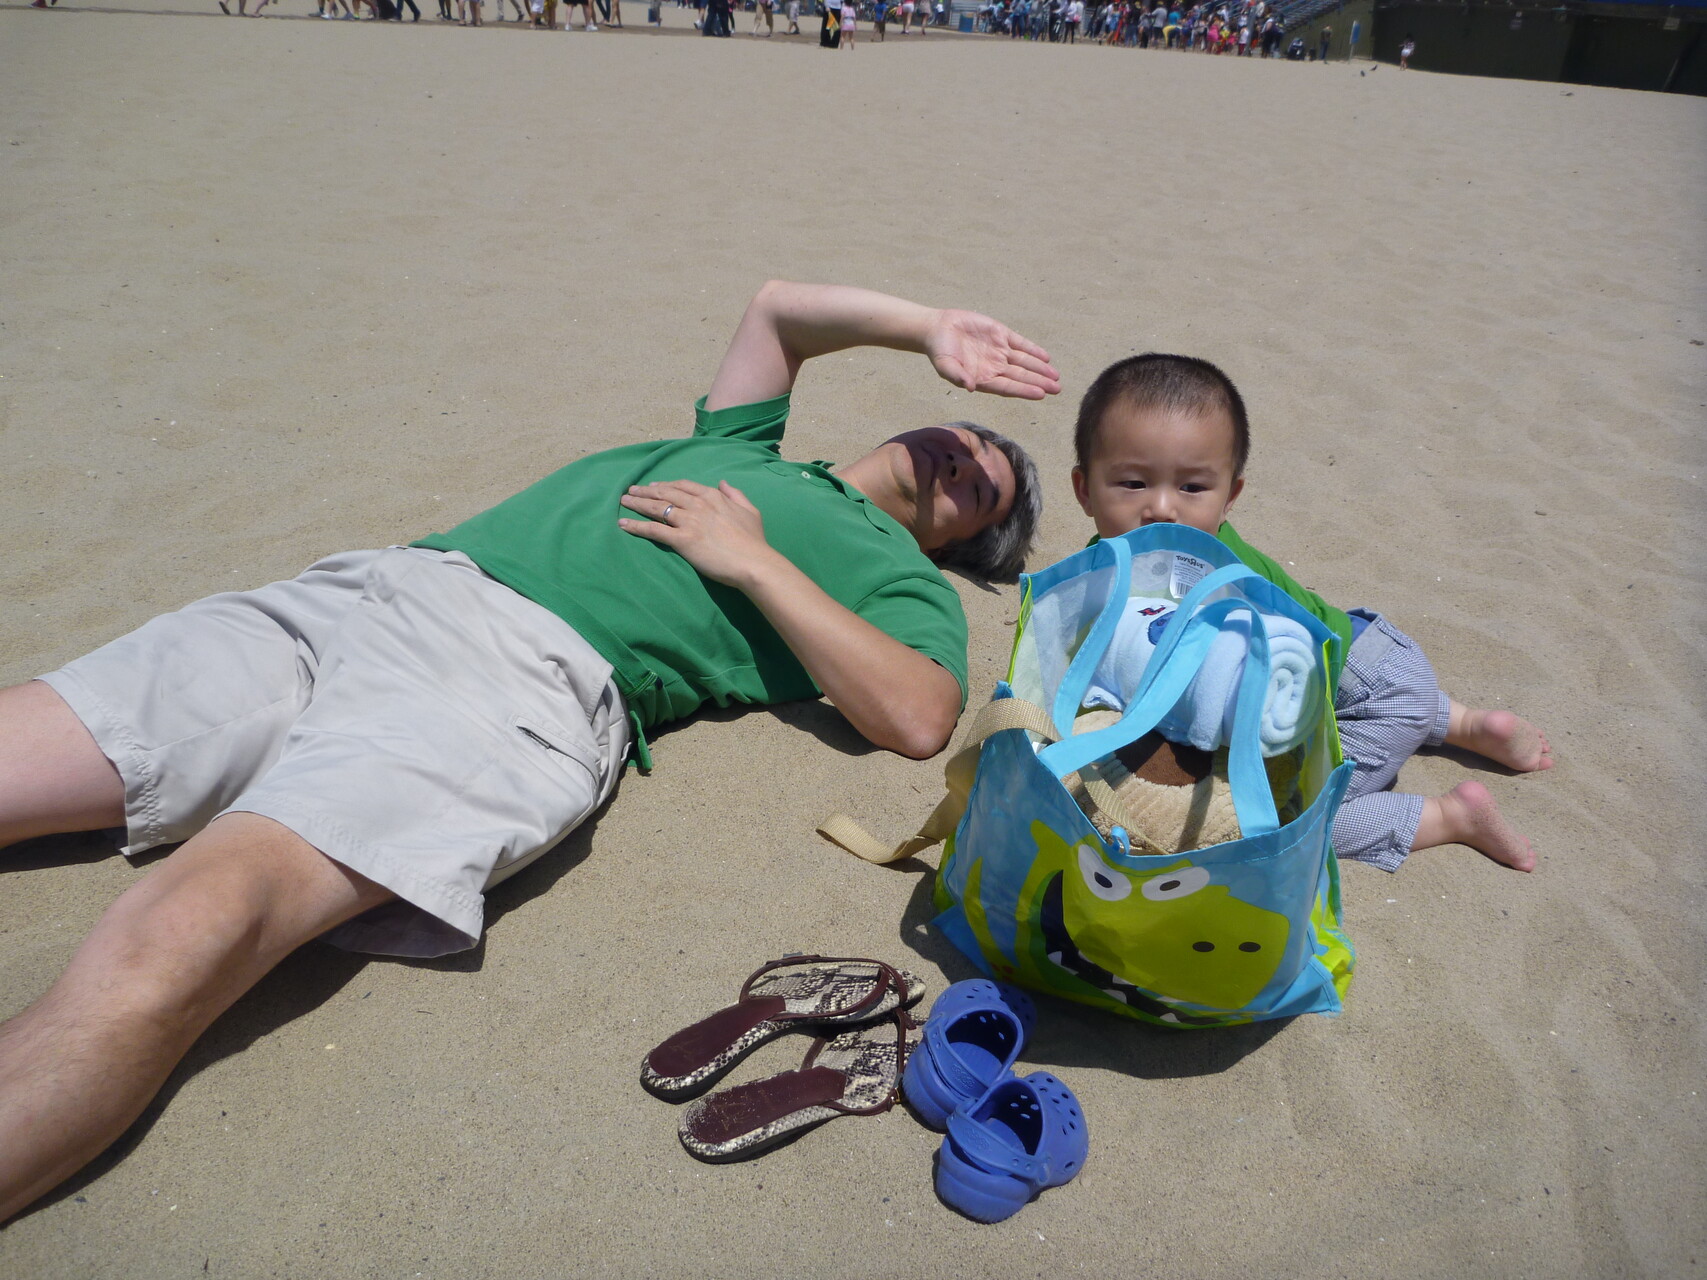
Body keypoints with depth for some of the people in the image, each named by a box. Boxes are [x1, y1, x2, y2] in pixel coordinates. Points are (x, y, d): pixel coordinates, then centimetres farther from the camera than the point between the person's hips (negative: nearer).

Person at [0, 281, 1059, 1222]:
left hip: (532, 674, -6)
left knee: (170, 946, -28)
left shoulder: (900, 575, 17)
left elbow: (918, 717, -2)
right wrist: (930, 328, 35)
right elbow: (777, 309, 45)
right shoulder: (742, 452, 33)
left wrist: (751, 559, -1)